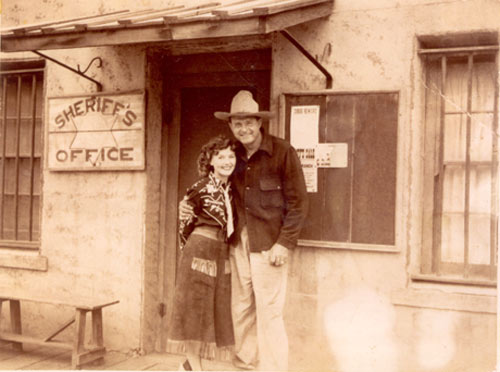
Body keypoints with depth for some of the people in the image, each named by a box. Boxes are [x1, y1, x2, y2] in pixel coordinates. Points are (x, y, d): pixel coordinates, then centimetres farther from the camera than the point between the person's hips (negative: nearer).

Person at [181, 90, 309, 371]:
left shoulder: (283, 152, -7)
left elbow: (298, 202, -6)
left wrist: (284, 243, -12)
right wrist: (191, 206, 0)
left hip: (269, 243, -5)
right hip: (238, 242, 5)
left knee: (269, 313, -4)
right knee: (241, 309, 11)